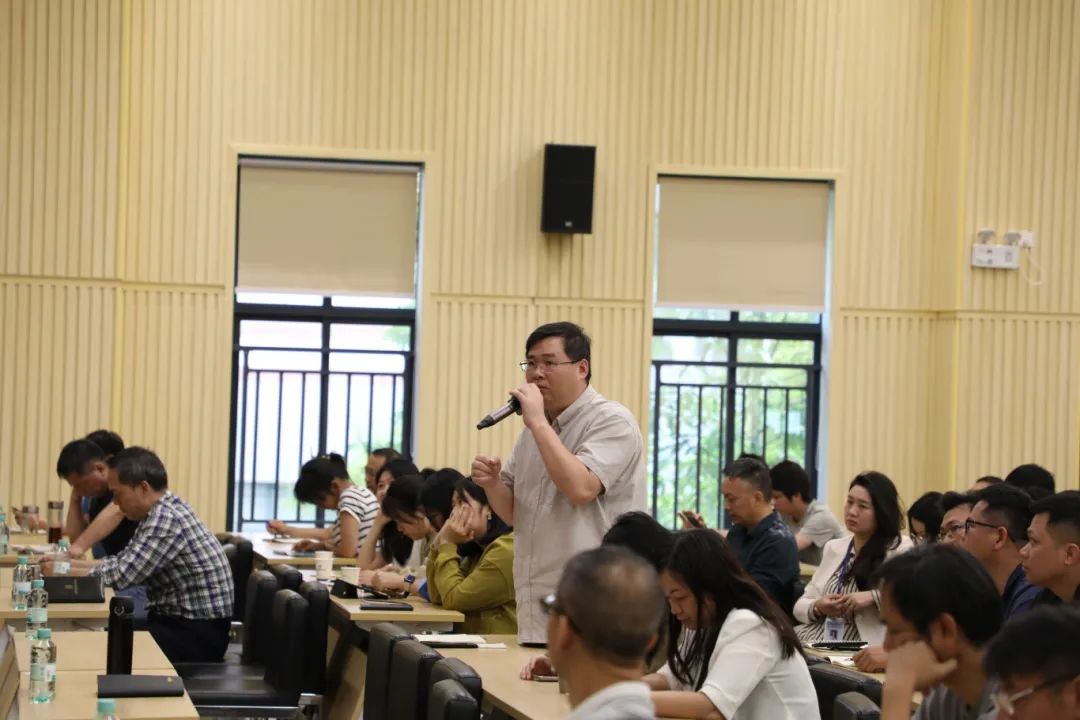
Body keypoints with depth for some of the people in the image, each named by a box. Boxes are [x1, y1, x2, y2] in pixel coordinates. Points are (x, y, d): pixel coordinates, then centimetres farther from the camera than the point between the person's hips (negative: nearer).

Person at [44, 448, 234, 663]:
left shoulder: (166, 518, -20)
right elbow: (123, 561, 14)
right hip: (180, 620, 9)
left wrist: (65, 572, -7)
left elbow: (122, 575, -20)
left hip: (197, 633, -9)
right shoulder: (160, 512, 10)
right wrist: (69, 563, 5)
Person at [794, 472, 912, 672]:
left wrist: (874, 597, -20)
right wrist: (818, 608, -4)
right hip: (810, 642, 6)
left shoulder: (899, 550, 1)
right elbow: (800, 607, 18)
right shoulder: (833, 548, 19)